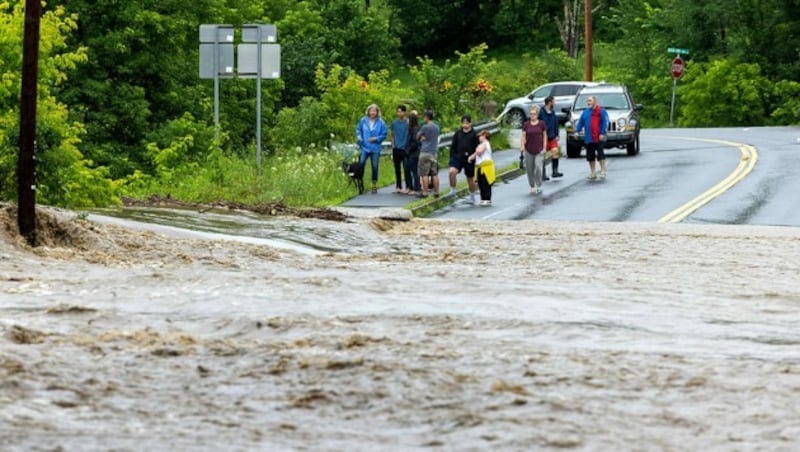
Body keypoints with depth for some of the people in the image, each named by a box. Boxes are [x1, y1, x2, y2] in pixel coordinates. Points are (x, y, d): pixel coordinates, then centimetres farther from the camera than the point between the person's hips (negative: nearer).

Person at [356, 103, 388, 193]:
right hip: (364, 147, 0)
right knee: (361, 163, -11)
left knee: (375, 167, 6)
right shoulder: (363, 121, 1)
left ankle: (374, 186, 16)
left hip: (375, 148, 0)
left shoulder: (381, 123, -4)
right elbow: (358, 130, 12)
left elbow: (384, 134, 1)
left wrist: (376, 138, -14)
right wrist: (359, 138, -4)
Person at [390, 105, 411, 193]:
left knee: (406, 169, -7)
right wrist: (393, 146, 9)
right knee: (397, 169, 9)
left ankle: (408, 187, -3)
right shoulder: (394, 123, 9)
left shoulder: (408, 123, -4)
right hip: (396, 149, 5)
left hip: (405, 149, -5)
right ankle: (398, 187, 16)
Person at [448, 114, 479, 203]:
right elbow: (453, 146, 12)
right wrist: (452, 158, 6)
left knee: (470, 179, 10)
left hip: (469, 160, -1)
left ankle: (472, 197, 28)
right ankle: (452, 190, -10)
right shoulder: (457, 133, 7)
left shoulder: (474, 134, -1)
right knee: (452, 172, -25)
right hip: (458, 158, 1)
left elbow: (477, 148, 1)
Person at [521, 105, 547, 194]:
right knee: (529, 169, 5)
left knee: (538, 167, -14)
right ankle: (532, 186, 20)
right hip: (528, 151, 2)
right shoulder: (526, 124, 4)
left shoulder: (541, 124, 1)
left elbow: (545, 136, 6)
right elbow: (523, 136, 4)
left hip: (539, 150, -2)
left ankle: (539, 186, -2)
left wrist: (544, 148, 1)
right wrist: (522, 147, -7)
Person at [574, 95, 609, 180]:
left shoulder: (601, 111, -3)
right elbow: (580, 122, 16)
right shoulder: (585, 112, 17)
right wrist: (577, 131, 1)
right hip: (588, 139, 7)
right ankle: (592, 173, 16)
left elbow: (605, 122, -9)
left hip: (598, 138, -7)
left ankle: (603, 172, -4)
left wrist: (603, 133, -17)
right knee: (590, 156, 8)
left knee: (600, 154, -9)